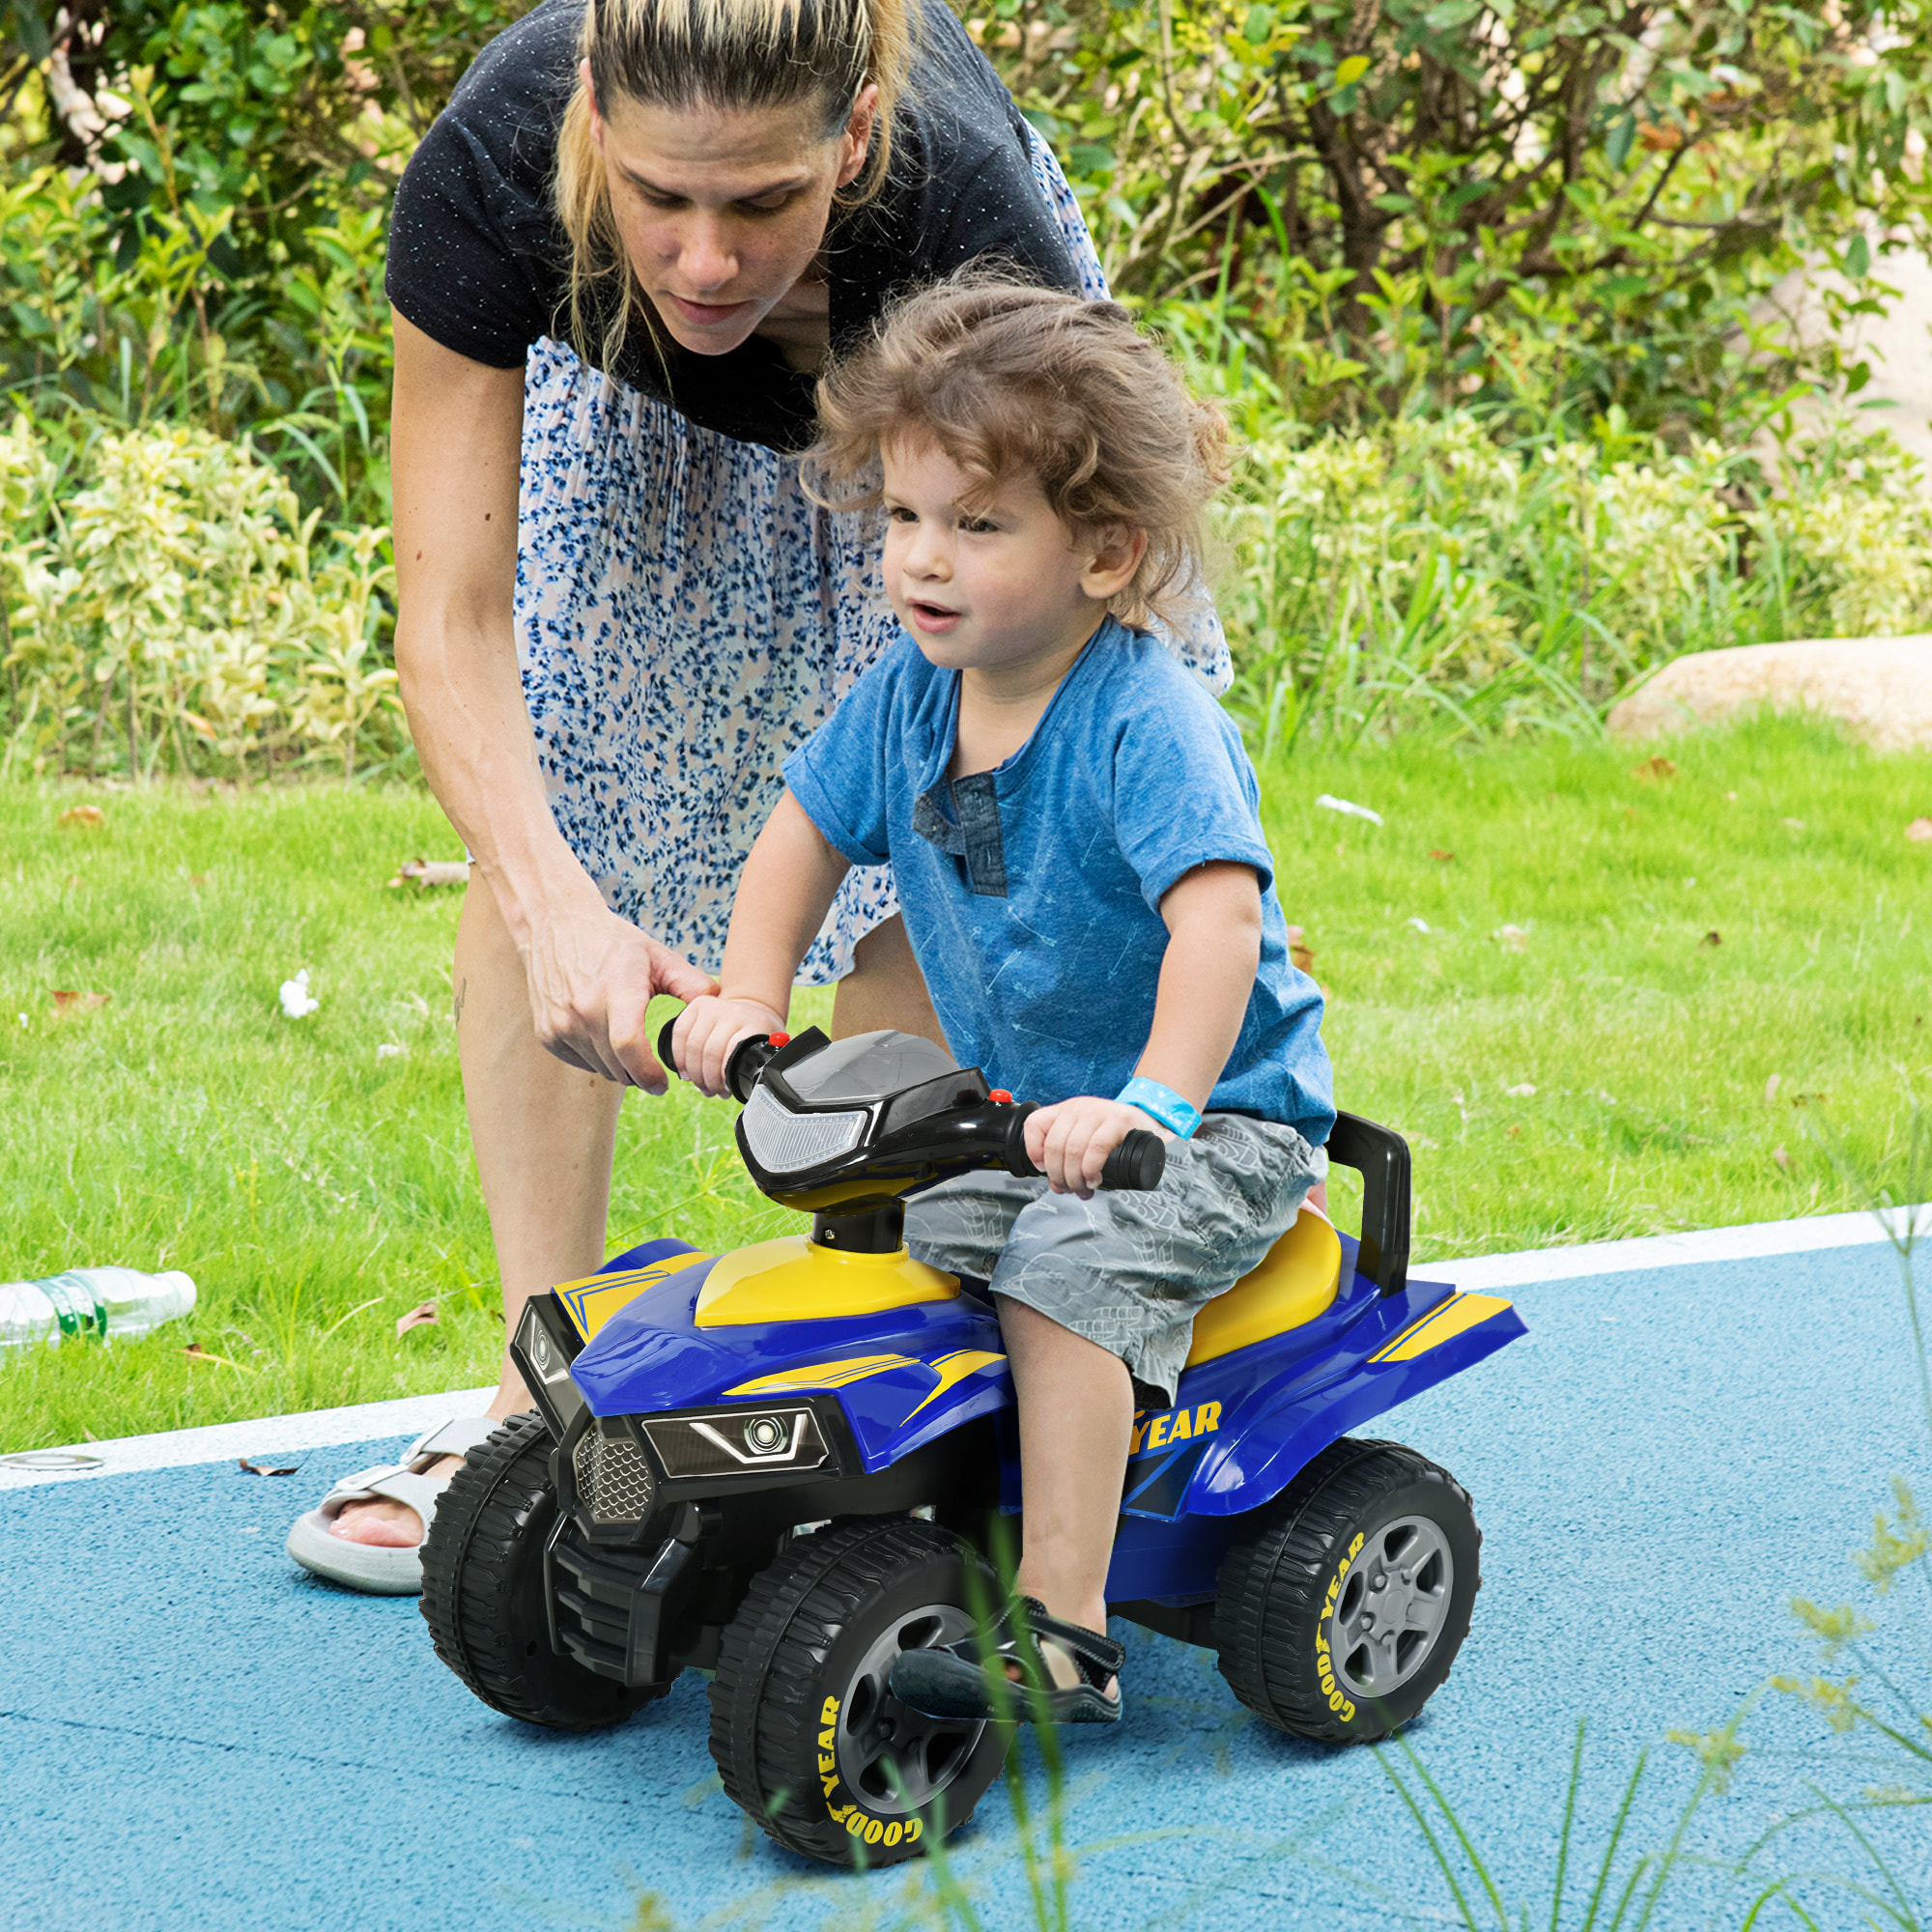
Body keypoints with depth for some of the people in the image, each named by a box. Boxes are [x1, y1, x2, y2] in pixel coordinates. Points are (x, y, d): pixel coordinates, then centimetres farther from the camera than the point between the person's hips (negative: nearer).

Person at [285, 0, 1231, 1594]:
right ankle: (540, 1395, -1)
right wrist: (560, 902, -54)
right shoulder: (491, 172, -41)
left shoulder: (977, 234, -44)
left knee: (908, 877, -13)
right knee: (541, 823, -9)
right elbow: (451, 618, -36)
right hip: (624, 386, 2)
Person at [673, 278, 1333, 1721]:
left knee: (1065, 1267, -29)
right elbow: (806, 835, 13)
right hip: (1023, 1109, 8)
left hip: (1219, 1117, -8)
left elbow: (1217, 919, -36)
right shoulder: (910, 695, -2)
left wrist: (1152, 1104, -48)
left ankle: (1064, 1632, -28)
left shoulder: (1146, 725, -25)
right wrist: (750, 1001, 0)